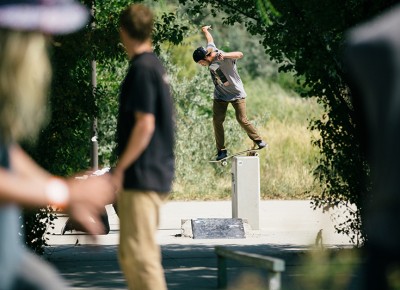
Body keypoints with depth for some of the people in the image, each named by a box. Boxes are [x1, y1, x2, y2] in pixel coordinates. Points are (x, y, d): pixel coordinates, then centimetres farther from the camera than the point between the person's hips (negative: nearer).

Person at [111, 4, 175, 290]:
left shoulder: (142, 69, -14)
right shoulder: (156, 66, 14)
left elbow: (145, 124, -20)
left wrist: (121, 167, -14)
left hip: (142, 177, -10)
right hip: (158, 173, 10)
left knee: (140, 254, -10)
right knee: (129, 254, 16)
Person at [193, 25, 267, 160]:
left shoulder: (224, 58, -27)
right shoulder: (209, 50, -6)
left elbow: (240, 54, -45)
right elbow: (210, 39, 17)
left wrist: (224, 55, -61)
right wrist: (205, 30, 37)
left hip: (236, 94, -6)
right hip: (220, 95, 6)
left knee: (242, 119, -10)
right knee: (217, 120, -5)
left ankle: (258, 141, 10)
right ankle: (221, 150, 0)